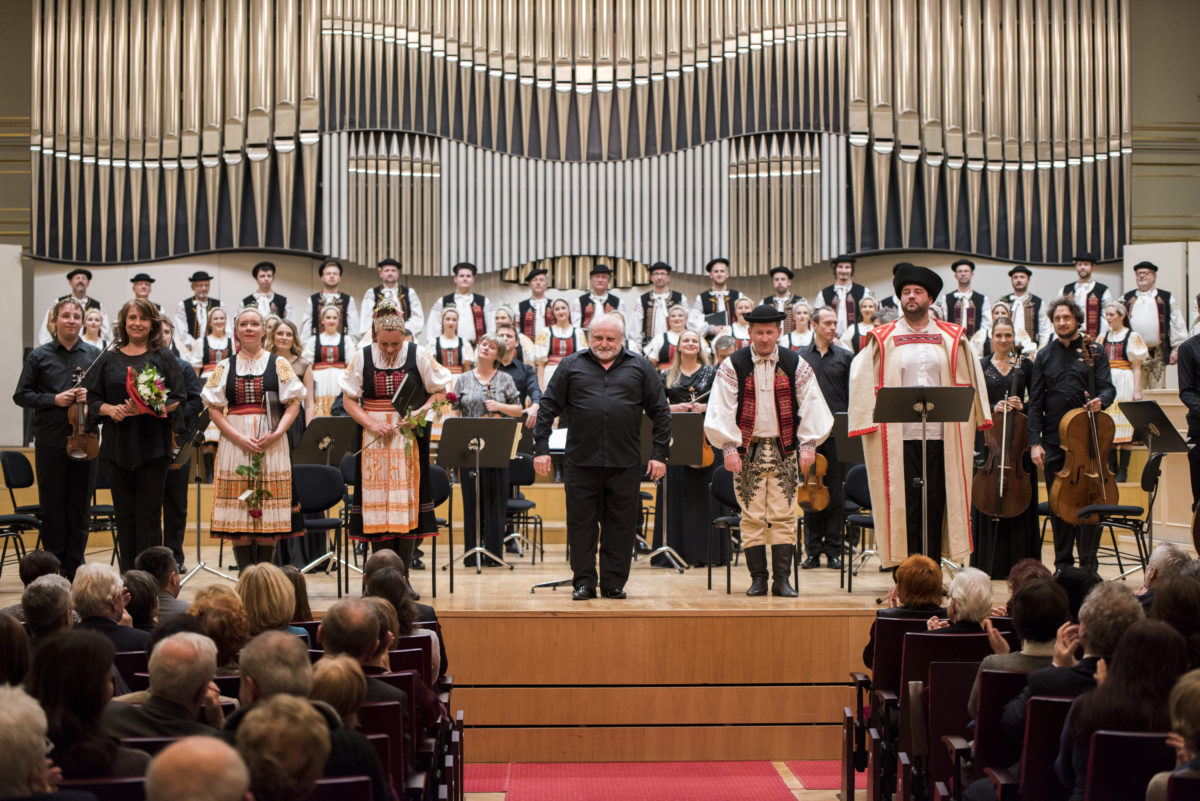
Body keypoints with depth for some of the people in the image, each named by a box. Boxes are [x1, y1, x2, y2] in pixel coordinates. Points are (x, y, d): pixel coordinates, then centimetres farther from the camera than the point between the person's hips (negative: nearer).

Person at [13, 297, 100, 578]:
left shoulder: (94, 355, 9)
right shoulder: (39, 355, 6)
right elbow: (21, 395, 5)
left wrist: (91, 397, -9)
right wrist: (54, 399, -9)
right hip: (50, 441, -1)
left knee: (80, 504, 5)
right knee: (52, 504, 3)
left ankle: (75, 568, 13)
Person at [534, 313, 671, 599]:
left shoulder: (641, 367, 7)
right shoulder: (571, 366, 7)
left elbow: (660, 412, 7)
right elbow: (548, 407, 7)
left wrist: (659, 454, 1)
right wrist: (541, 448, -1)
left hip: (625, 463, 0)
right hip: (581, 461, 0)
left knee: (621, 524, 5)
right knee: (581, 522, 4)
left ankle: (614, 582, 14)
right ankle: (584, 581, 13)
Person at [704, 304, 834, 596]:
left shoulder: (795, 364, 3)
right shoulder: (732, 366, -2)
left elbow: (811, 406, 3)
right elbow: (721, 410, -4)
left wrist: (808, 444, -5)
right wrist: (728, 446, -12)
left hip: (784, 450, 1)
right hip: (748, 450, -1)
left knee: (784, 517, -1)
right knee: (752, 517, 0)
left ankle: (782, 580, 4)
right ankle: (758, 579, 7)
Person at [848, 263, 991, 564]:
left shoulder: (951, 339, 12)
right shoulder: (884, 340, 7)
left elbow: (971, 379, 17)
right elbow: (862, 380, 6)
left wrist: (978, 418, 10)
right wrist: (871, 421, -2)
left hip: (940, 435, 2)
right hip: (898, 436, -2)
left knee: (935, 505, 2)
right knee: (903, 505, -3)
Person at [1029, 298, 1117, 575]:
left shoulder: (1094, 351, 6)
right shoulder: (1045, 356, 10)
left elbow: (1108, 388, -1)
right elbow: (1035, 402, 7)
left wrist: (1100, 400, -26)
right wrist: (1034, 442, -1)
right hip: (1054, 442, 2)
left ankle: (1088, 565, 7)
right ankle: (1063, 565, 16)